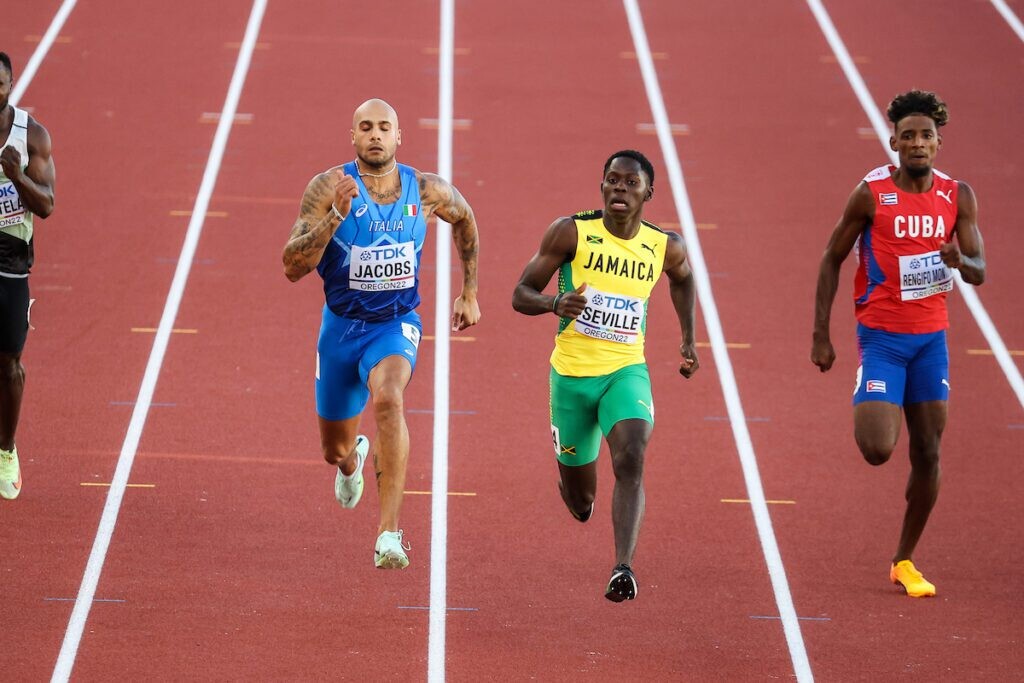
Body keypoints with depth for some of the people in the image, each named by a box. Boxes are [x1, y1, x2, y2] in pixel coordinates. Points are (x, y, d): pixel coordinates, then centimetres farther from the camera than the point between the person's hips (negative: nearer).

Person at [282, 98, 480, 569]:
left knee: (387, 397, -35)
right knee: (334, 449, 15)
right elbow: (293, 268, -21)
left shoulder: (427, 191, -9)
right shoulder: (330, 187, -16)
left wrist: (470, 294, 15)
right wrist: (336, 215, -33)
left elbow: (465, 220, 15)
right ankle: (353, 461, 58)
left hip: (396, 324, -1)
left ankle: (389, 532, -36)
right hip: (342, 324, 1)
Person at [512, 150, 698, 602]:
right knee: (581, 501, 10)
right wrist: (554, 303, -28)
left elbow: (683, 277, 23)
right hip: (571, 374, 0)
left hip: (626, 371, 1)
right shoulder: (571, 233, -11)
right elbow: (521, 295, -7)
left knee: (631, 460, -28)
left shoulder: (665, 247, -3)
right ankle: (578, 492, 50)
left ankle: (623, 568, -34)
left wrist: (688, 338, 19)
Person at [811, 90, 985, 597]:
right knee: (877, 450, -16)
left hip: (931, 336, 4)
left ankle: (905, 561, 18)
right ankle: (867, 415, 22)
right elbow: (831, 260, -1)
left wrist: (960, 261, -24)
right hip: (881, 335, -4)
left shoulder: (958, 197, 2)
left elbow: (979, 272, 2)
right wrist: (821, 336, -5)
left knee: (927, 453, 3)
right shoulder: (871, 194, -8)